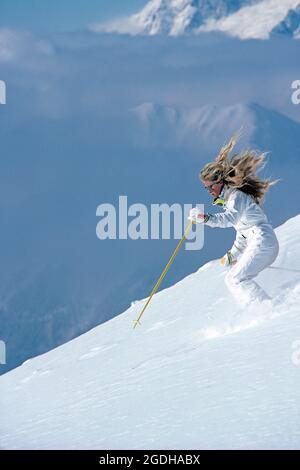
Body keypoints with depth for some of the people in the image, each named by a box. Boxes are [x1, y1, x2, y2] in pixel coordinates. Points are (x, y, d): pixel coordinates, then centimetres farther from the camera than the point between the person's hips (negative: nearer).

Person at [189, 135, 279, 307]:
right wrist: (233, 254, 27)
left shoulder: (236, 196, -10)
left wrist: (206, 218, -43)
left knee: (237, 279, -17)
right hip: (258, 244, 11)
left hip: (263, 242, -11)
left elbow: (230, 218, -32)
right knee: (232, 278, 10)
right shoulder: (232, 197, 21)